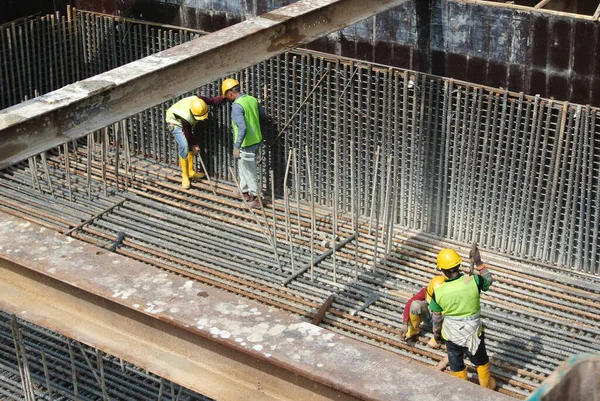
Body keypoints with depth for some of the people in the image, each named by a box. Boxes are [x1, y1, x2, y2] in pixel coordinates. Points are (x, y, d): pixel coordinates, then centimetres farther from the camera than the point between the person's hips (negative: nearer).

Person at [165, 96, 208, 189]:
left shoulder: (199, 100, -32)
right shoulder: (186, 117, -43)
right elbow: (188, 133, -26)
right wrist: (195, 145, -13)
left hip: (188, 123, 7)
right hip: (176, 123, -7)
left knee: (190, 146, 5)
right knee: (184, 146, -18)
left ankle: (190, 171, 18)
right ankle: (185, 176, -8)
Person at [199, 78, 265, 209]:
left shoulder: (237, 106, -24)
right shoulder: (252, 99, 0)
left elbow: (242, 128, -30)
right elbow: (262, 114, 16)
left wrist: (237, 146, -24)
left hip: (246, 143, -8)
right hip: (256, 140, 8)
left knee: (249, 172, 6)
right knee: (244, 167, 26)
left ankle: (257, 198, 14)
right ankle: (244, 191, 42)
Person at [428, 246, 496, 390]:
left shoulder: (438, 292, -21)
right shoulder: (473, 281, -26)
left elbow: (436, 318, -6)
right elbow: (488, 280, -1)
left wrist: (436, 333, 12)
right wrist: (478, 262, 3)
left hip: (451, 334, 0)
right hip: (472, 333, 0)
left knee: (456, 364, 24)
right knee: (481, 361, 26)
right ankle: (487, 386, 47)